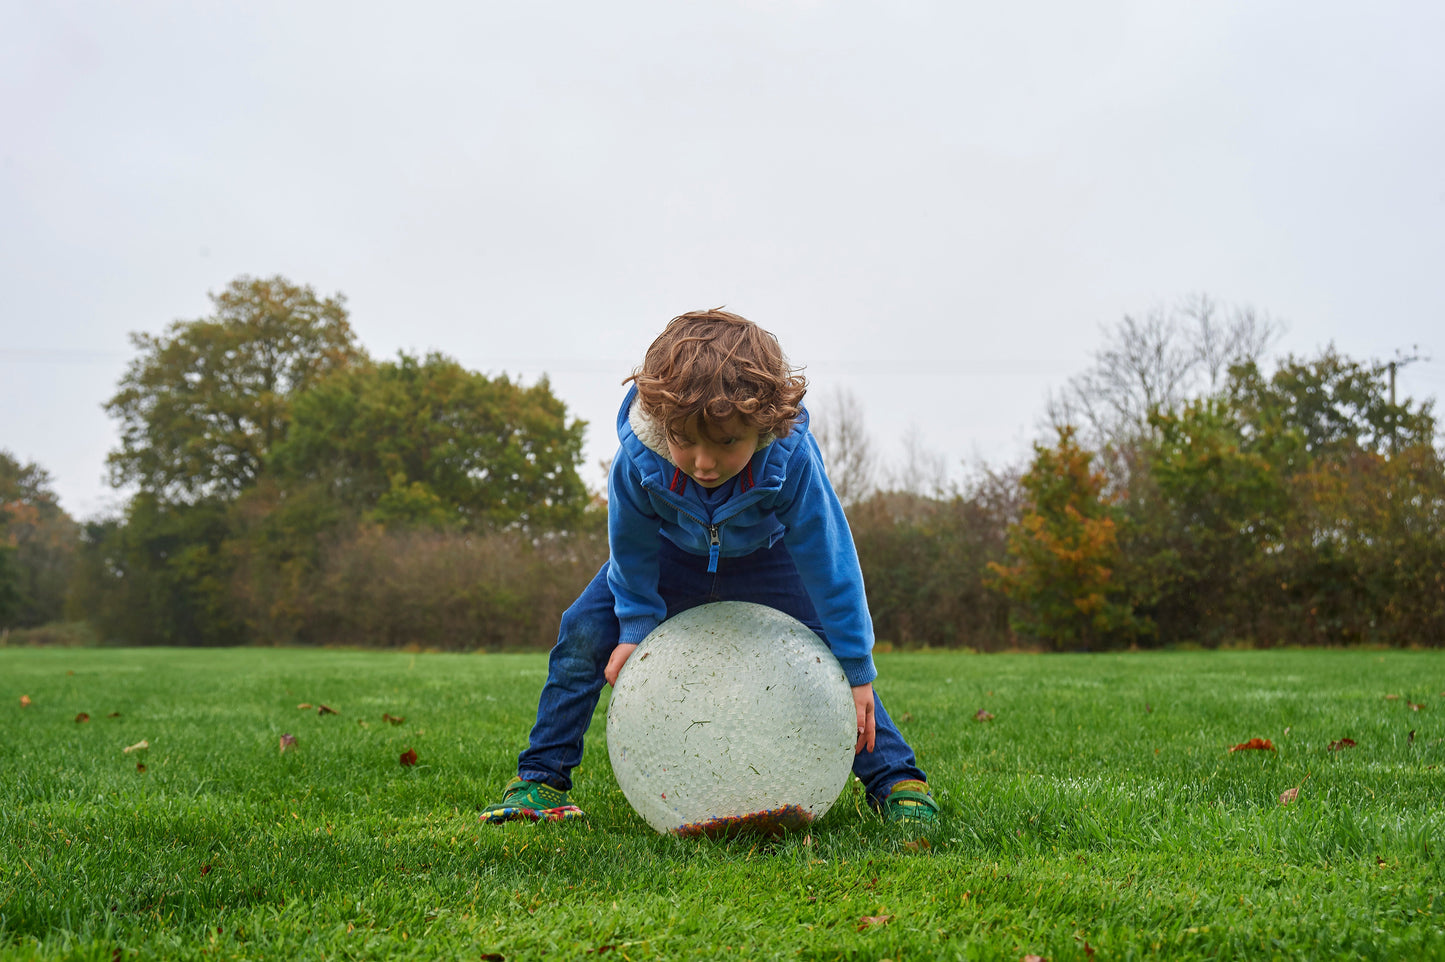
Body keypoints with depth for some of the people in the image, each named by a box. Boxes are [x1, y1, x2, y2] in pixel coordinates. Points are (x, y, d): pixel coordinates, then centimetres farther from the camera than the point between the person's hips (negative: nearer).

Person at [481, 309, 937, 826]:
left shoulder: (791, 460, -42)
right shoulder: (637, 462, -39)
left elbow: (829, 563, -31)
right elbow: (631, 550, -16)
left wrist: (856, 671, -26)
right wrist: (635, 628, -11)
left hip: (765, 556, 0)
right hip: (674, 553, 1)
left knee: (831, 651, -11)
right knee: (585, 631, -13)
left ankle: (896, 778, 5)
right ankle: (541, 778, 1)